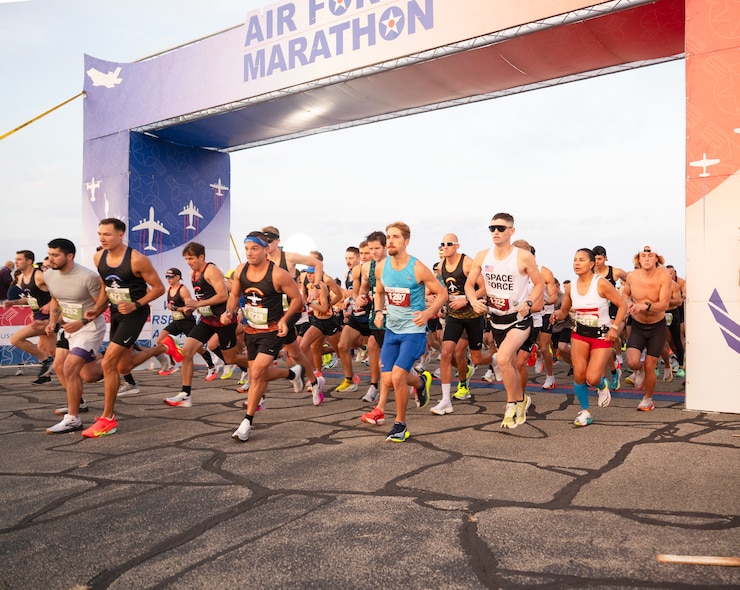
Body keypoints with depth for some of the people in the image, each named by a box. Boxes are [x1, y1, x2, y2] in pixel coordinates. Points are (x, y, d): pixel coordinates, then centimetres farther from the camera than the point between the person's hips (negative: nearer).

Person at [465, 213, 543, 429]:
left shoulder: (523, 256, -13)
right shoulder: (482, 256, -1)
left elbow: (539, 284, -4)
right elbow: (469, 284, 6)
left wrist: (529, 302, -20)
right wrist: (474, 301, -14)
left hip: (519, 318, -5)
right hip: (496, 319, 5)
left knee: (502, 359, -24)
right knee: (510, 365, 18)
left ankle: (511, 404, -3)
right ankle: (522, 399, 43)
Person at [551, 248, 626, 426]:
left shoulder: (601, 283, -14)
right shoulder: (571, 287, 0)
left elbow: (622, 305, -8)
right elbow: (564, 310, 13)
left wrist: (615, 327, -16)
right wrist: (558, 315, -10)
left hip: (602, 335, -4)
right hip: (579, 333, 4)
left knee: (592, 378, -11)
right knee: (578, 374, -5)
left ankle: (602, 386, 28)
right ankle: (584, 412, 15)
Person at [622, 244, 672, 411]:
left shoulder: (664, 276, -18)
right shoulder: (632, 276, -10)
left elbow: (664, 304, -24)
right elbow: (626, 293, 11)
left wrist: (646, 306, -42)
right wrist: (629, 303, -11)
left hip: (657, 326, -1)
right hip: (637, 325, 1)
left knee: (649, 367, 2)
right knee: (632, 362, -19)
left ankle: (648, 399, 28)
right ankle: (639, 370, 21)